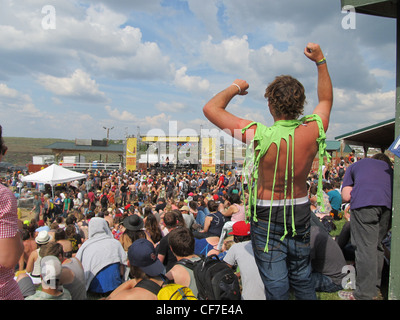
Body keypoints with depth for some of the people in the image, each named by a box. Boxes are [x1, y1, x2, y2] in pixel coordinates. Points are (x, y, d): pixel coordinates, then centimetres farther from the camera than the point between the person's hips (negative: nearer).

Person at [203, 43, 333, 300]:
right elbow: (326, 101, 10)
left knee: (275, 283, 9)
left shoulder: (260, 135, -26)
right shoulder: (313, 131, -14)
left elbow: (211, 108, -17)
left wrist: (235, 88, -1)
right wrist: (320, 60, 13)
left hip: (267, 212, -4)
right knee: (302, 279, 25)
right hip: (301, 210, 4)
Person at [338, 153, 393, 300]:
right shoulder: (389, 168, 37)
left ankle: (364, 295, -4)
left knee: (365, 247, -5)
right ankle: (374, 288, 25)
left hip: (364, 202, -4)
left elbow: (346, 197, 18)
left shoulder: (355, 165, 31)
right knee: (377, 245, 16)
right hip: (389, 204, 4)